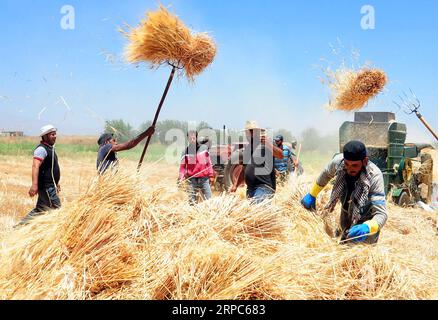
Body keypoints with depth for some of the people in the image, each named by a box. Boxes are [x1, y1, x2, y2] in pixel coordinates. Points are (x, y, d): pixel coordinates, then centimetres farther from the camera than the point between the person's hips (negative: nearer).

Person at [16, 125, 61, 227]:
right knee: (56, 209, -6)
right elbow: (35, 166, -28)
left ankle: (21, 225, 20)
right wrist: (34, 184, -38)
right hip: (46, 186, -10)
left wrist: (56, 183, 29)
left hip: (50, 186, 10)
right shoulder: (41, 149, -15)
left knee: (40, 210, 14)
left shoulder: (50, 148, 16)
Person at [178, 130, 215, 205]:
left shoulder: (204, 148, 2)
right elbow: (183, 166, 3)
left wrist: (211, 175, 7)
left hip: (204, 178, 0)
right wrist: (181, 178, -10)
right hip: (192, 179, 0)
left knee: (209, 199, 0)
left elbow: (209, 162, 7)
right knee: (192, 200, 2)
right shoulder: (186, 152, 2)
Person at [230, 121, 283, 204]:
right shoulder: (247, 149, 19)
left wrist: (267, 143, -29)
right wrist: (235, 185, 17)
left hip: (264, 187, -7)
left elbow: (280, 155, -19)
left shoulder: (265, 146, -2)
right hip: (250, 188, 8)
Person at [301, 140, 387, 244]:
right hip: (346, 213, 4)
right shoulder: (338, 161, -27)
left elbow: (381, 214, -41)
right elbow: (326, 174, -2)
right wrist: (312, 195, 4)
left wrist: (367, 227, -60)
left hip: (366, 219, -4)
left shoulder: (374, 176, -37)